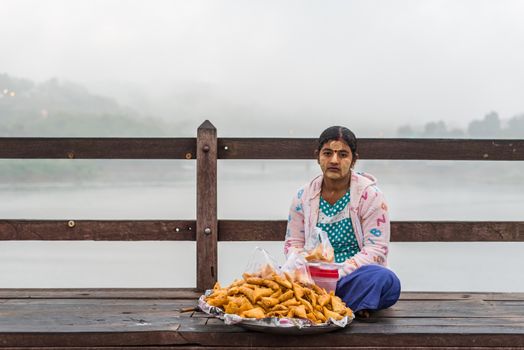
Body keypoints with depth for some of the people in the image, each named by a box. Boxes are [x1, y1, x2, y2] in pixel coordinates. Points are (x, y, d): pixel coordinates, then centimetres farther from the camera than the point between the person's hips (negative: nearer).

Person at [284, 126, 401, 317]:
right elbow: (292, 244, 11)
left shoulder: (370, 194, -3)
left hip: (353, 276, -2)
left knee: (386, 280, -35)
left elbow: (376, 248, -8)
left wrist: (338, 274, -20)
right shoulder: (304, 196, 7)